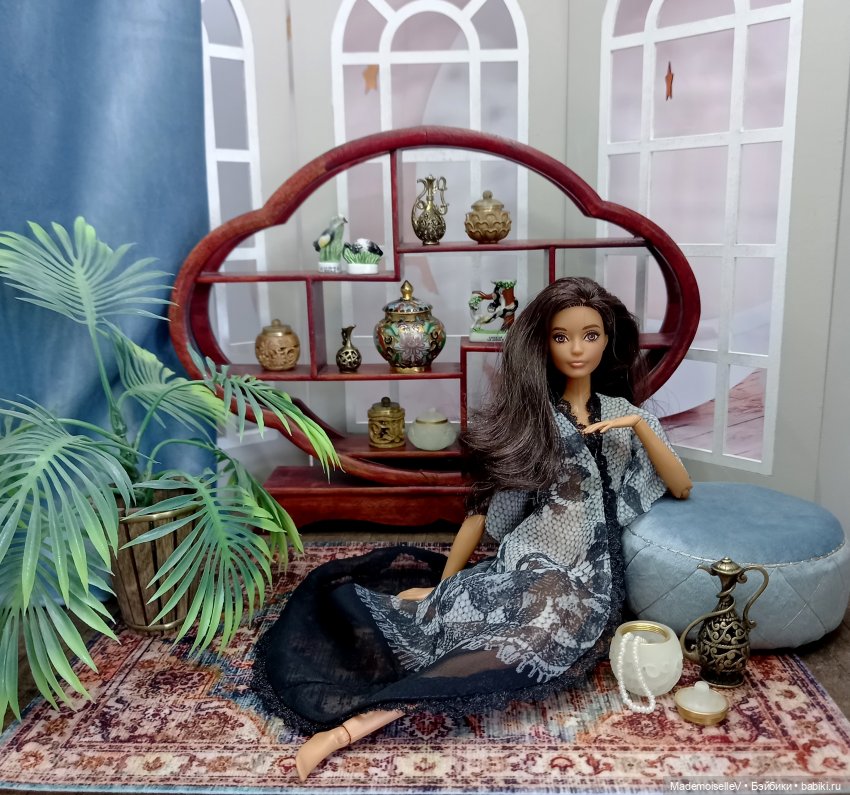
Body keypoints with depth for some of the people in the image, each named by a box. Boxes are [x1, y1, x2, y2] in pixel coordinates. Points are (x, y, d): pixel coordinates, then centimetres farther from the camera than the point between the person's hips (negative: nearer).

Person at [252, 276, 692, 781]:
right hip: (523, 564, 1)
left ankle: (357, 723, -33)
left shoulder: (625, 414, 14)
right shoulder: (525, 412, 9)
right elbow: (488, 505, 6)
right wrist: (443, 584, 0)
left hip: (585, 579, -1)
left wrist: (640, 426, -6)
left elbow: (682, 488, 9)